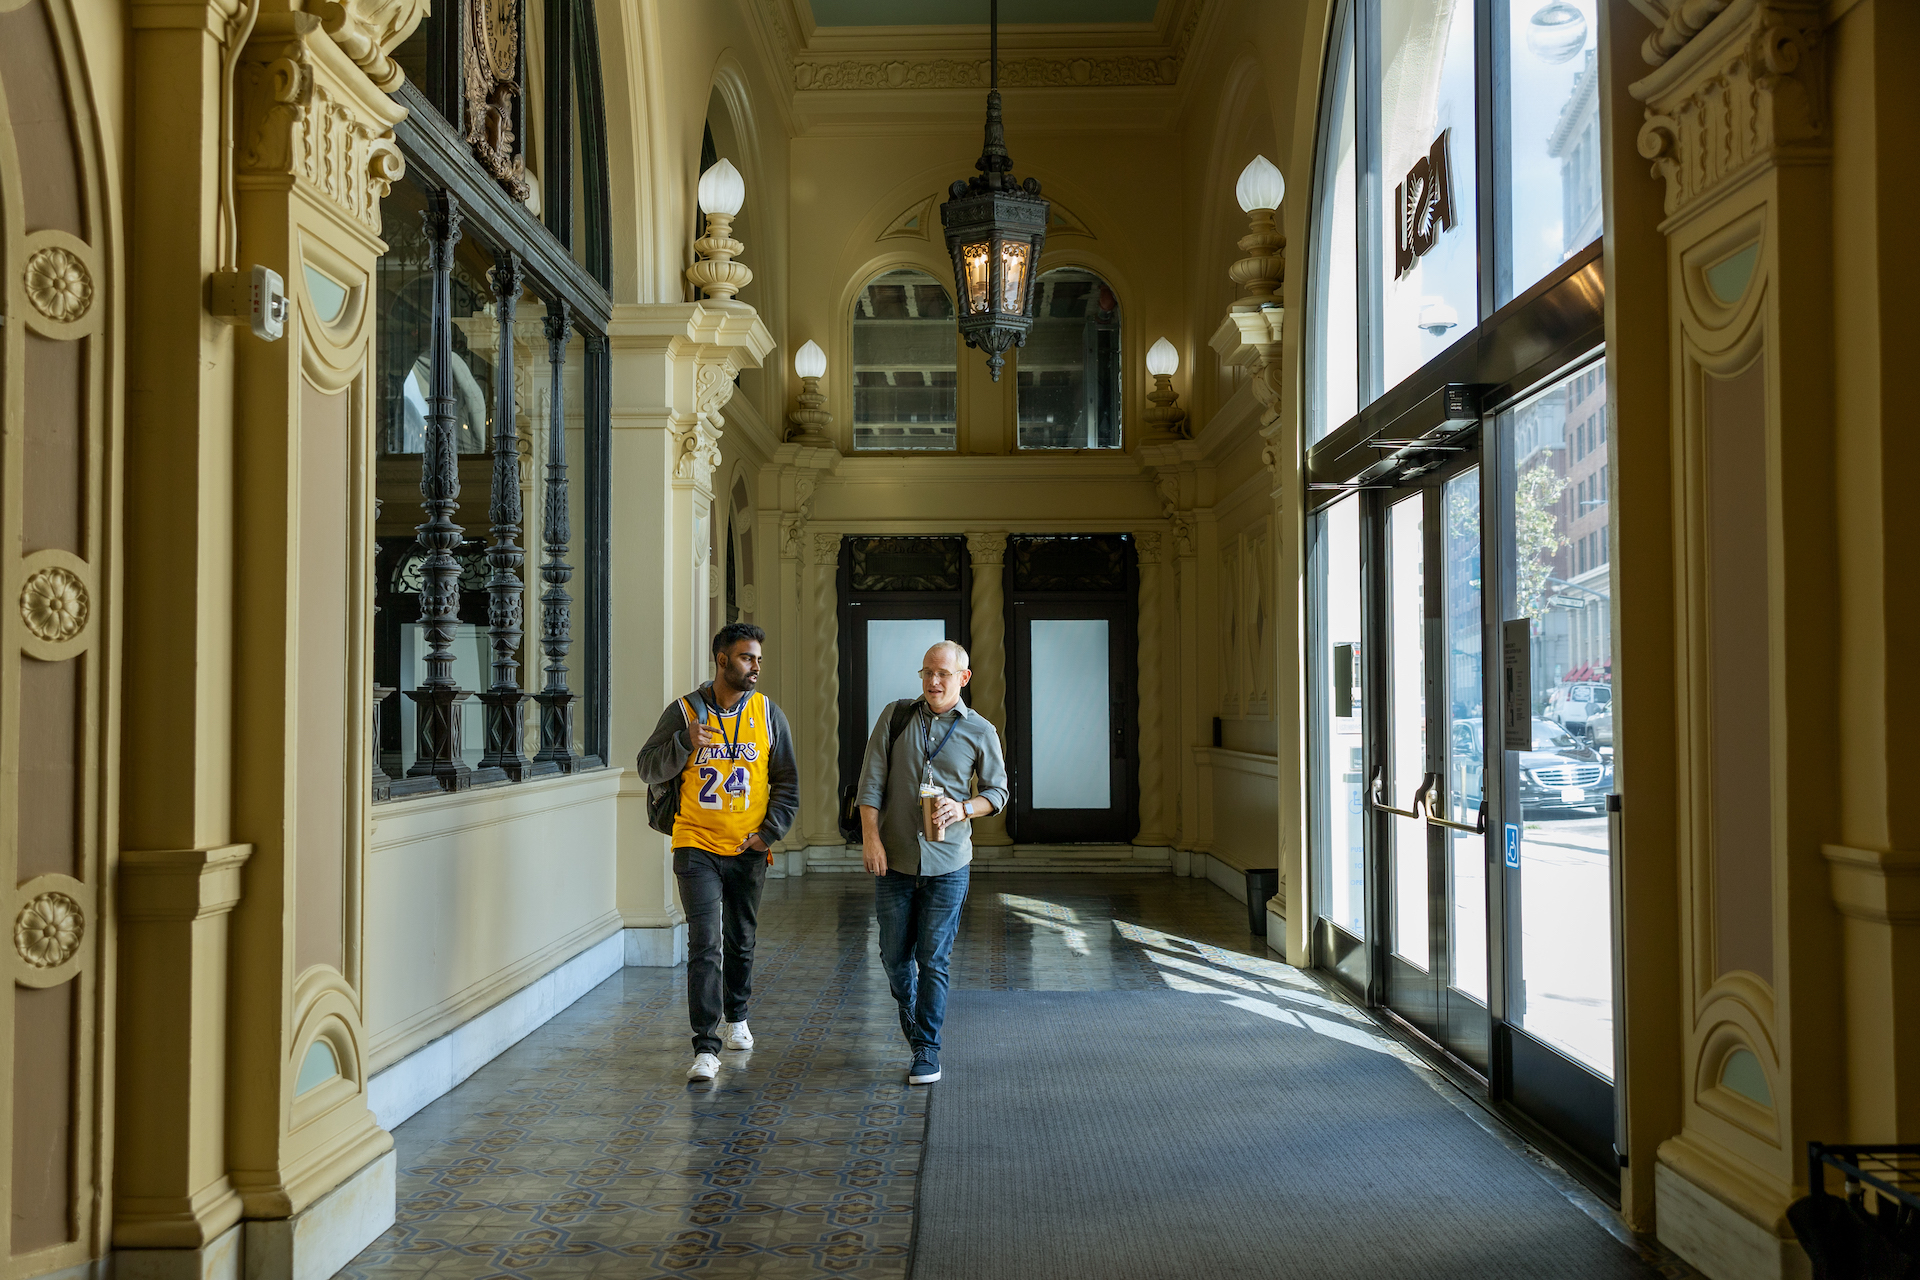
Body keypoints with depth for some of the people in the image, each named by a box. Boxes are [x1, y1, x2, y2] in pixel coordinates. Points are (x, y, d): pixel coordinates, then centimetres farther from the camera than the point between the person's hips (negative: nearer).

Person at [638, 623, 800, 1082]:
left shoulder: (768, 713, 0)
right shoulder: (683, 712, -4)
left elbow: (787, 782, 6)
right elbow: (648, 769, -3)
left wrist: (769, 831, -5)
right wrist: (684, 744, -21)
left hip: (748, 852, 2)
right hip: (697, 847, -2)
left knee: (741, 941, 16)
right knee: (704, 945, -9)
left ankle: (736, 1018, 38)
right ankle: (706, 1048, -6)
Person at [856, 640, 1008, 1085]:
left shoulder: (980, 731, 2)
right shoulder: (896, 716, 3)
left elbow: (998, 791, 9)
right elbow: (871, 781, 1)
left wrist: (963, 808, -11)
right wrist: (870, 836, -7)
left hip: (948, 864, -1)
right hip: (894, 860, 1)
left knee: (933, 959, -1)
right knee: (894, 955, 9)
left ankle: (927, 1048, 10)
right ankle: (909, 1011, 37)